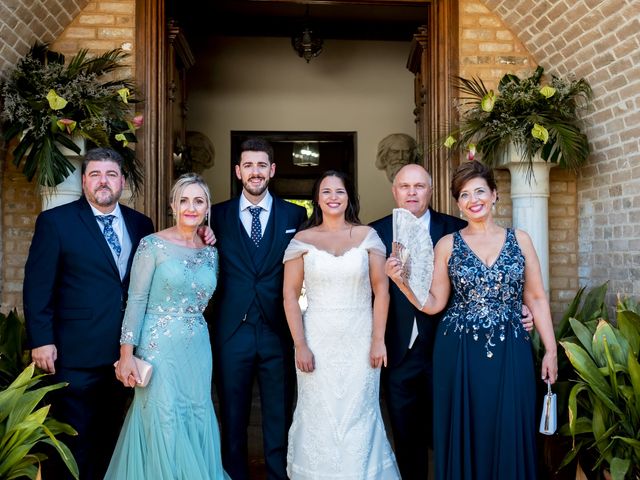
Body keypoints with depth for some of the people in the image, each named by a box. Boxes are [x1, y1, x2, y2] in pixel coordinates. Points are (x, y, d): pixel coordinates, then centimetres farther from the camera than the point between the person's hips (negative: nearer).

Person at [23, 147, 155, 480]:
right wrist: (41, 341, -11)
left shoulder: (141, 224, 7)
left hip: (125, 350, 4)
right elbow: (37, 286, -7)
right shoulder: (55, 221, -4)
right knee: (75, 441, 8)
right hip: (75, 352, -3)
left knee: (110, 437, 16)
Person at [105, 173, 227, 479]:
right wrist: (126, 354, -13)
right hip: (159, 348, -5)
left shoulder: (211, 252, 7)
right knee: (164, 425, 0)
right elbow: (136, 301, -10)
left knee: (196, 422, 10)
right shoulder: (153, 244, -7)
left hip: (198, 350, 5)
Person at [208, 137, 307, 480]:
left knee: (279, 421, 11)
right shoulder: (217, 215, 5)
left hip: (278, 332, 0)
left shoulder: (295, 216, 4)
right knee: (232, 420, 13)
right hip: (231, 332, 0)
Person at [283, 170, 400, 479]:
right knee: (319, 416, 8)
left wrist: (378, 340, -4)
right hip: (318, 339, 0)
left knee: (359, 416, 7)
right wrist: (300, 345, -7)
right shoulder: (302, 240, 1)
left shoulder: (367, 236, 2)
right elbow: (290, 295, -1)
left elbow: (381, 289, 1)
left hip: (360, 340, 0)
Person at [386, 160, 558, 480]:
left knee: (509, 435, 7)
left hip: (510, 353, 1)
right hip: (459, 354, 0)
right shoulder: (447, 245, 3)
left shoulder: (519, 240, 5)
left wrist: (551, 349, 4)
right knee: (464, 435, 8)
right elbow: (433, 304, 1)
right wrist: (402, 281, -14)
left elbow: (536, 298, 7)